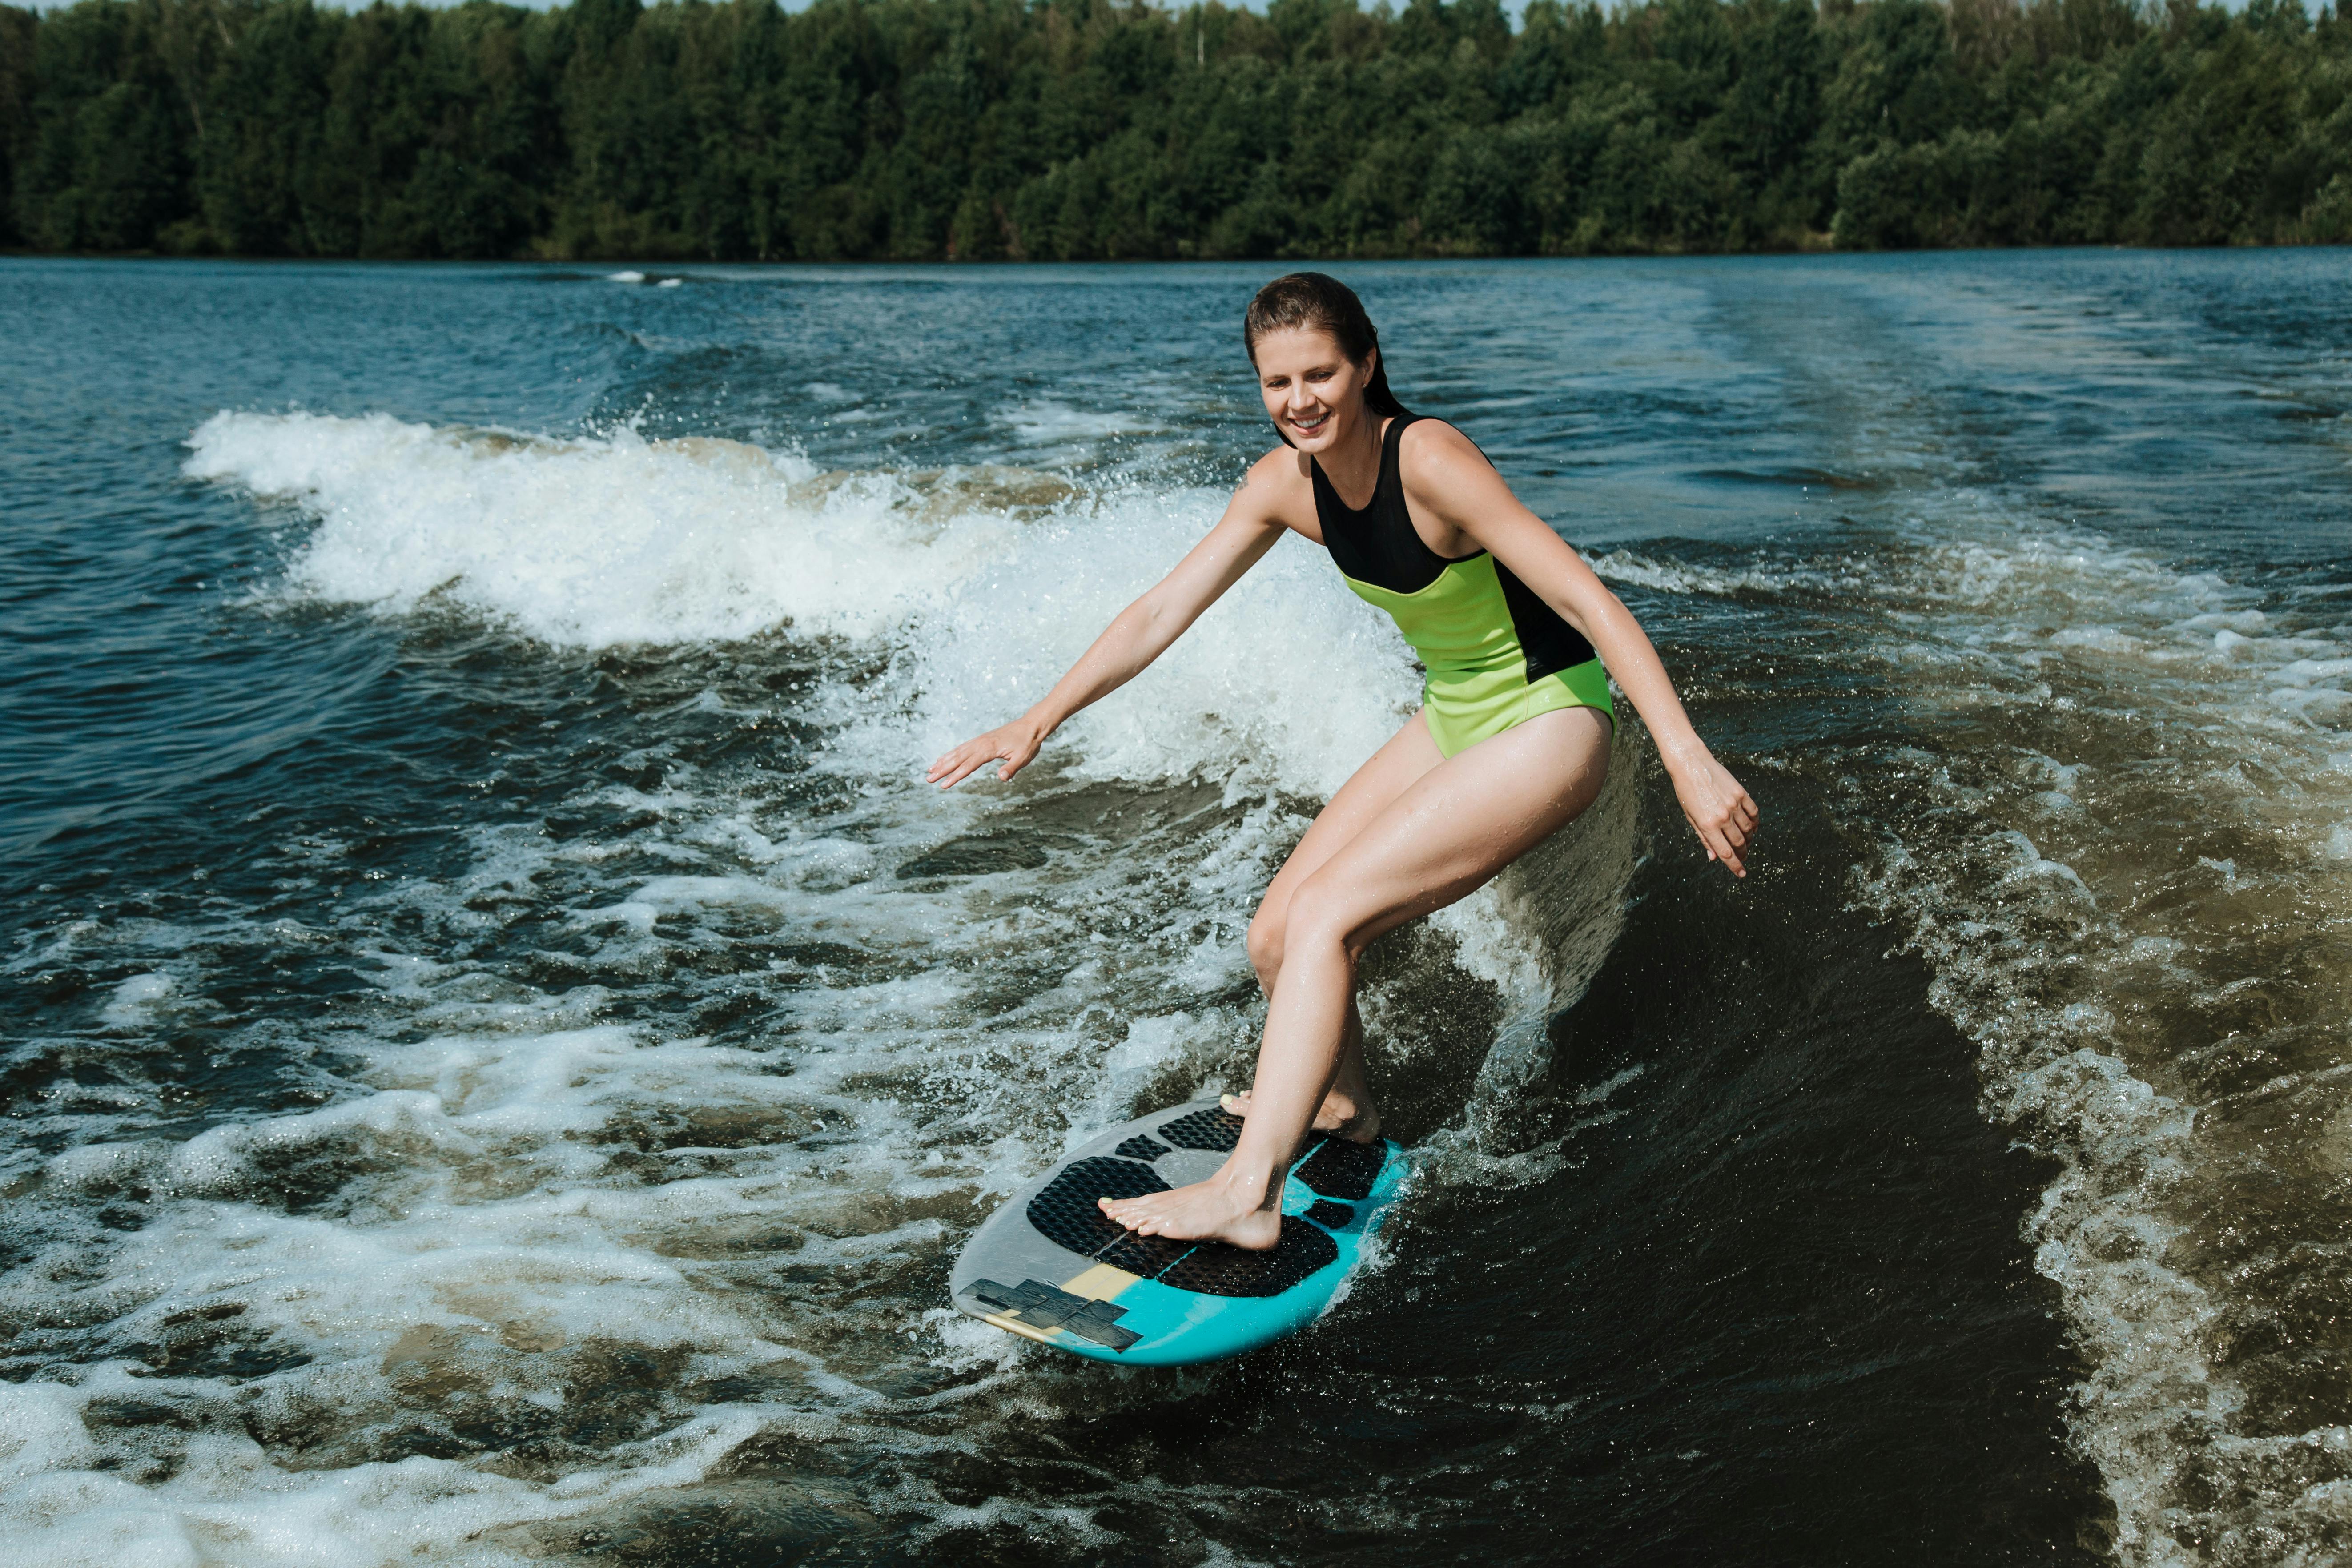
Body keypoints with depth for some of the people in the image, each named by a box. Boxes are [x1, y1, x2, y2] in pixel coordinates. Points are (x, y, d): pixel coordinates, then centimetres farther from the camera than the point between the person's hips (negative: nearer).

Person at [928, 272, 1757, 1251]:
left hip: (1549, 726, -7)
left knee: (1325, 916, -20)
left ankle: (1249, 1193, -20)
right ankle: (1336, 1104, 33)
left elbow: (1589, 600, -30)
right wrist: (1038, 721, -4)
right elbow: (1164, 612, 1)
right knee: (1276, 937, 4)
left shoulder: (1429, 459, -26)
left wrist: (1688, 759, -37)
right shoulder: (1288, 483, -5)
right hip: (1453, 719, 7)